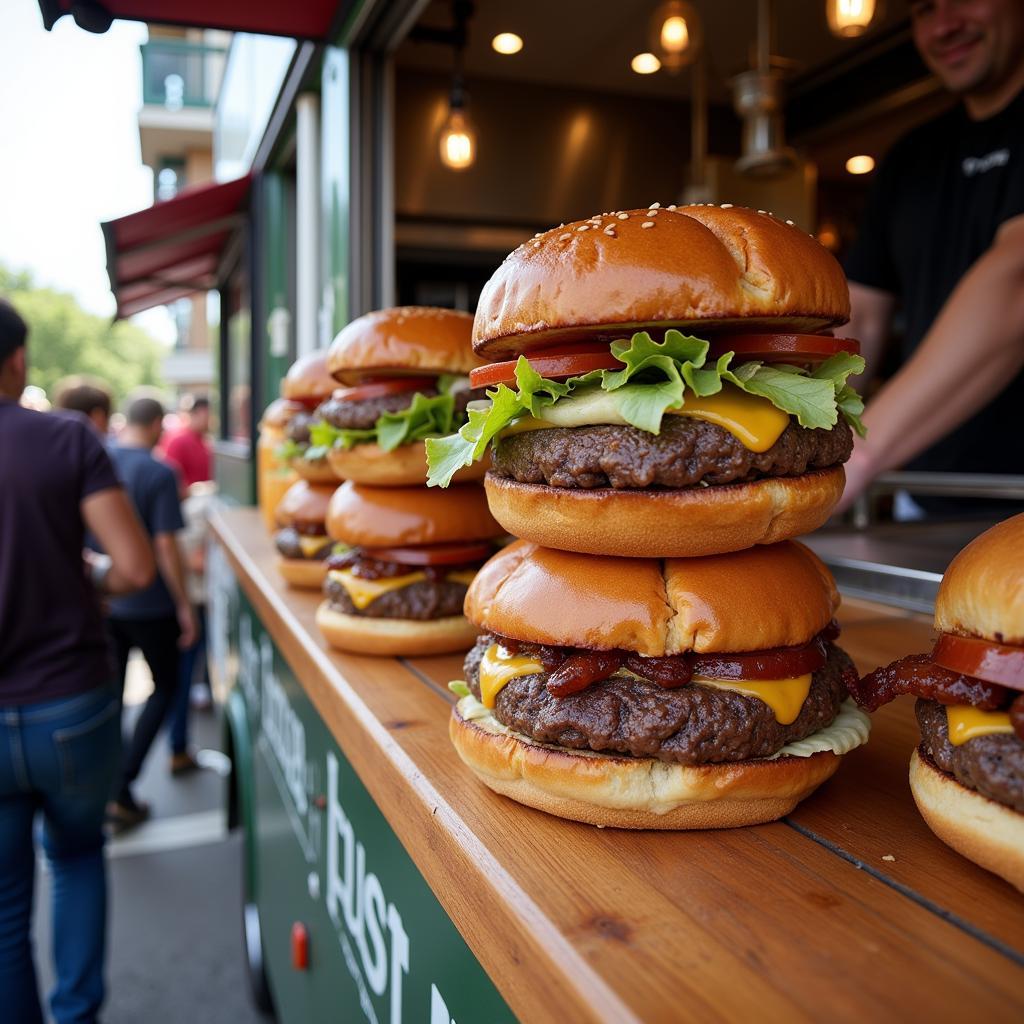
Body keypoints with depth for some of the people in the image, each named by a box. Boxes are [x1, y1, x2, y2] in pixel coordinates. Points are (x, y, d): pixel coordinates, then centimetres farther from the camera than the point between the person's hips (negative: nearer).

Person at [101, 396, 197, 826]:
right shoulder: (159, 474, -16)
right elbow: (166, 548, -17)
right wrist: (185, 606, -8)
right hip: (148, 604, -5)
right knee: (164, 687, 11)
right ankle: (121, 792, 5)